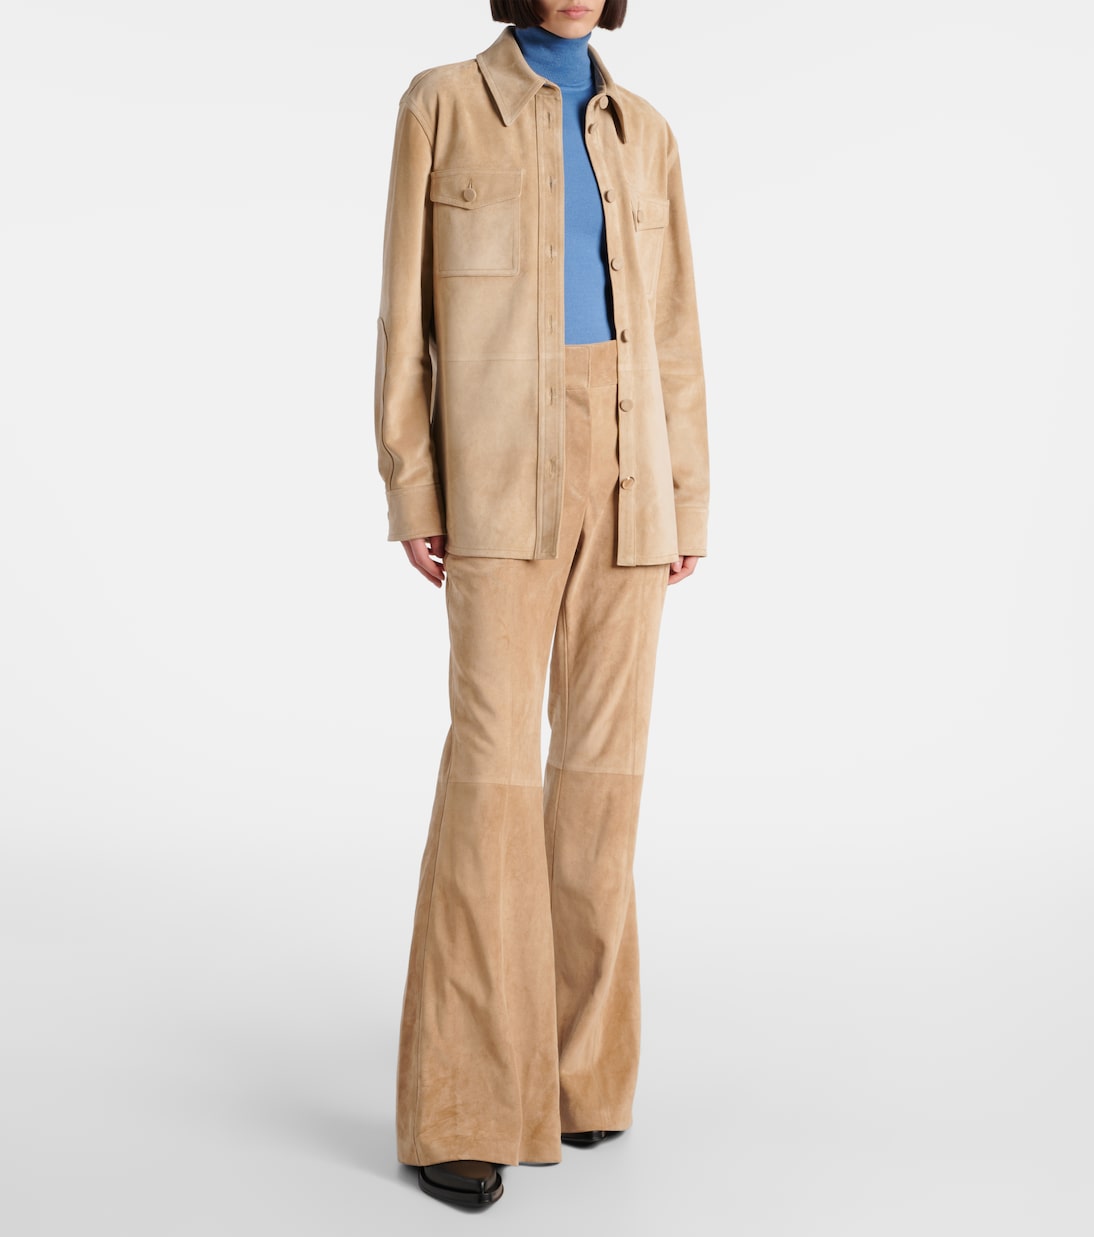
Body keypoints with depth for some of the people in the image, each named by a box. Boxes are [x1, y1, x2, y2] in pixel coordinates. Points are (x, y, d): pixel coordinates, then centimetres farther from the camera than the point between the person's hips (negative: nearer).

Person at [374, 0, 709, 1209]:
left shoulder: (643, 134, 16)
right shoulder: (441, 104, 5)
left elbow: (671, 332, 14)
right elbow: (407, 308, 1)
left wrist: (687, 505, 7)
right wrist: (409, 493, -7)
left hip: (624, 471, 4)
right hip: (503, 468, -4)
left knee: (603, 758, 3)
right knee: (495, 760, -13)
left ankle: (569, 1059, 18)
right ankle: (459, 1110, -7)